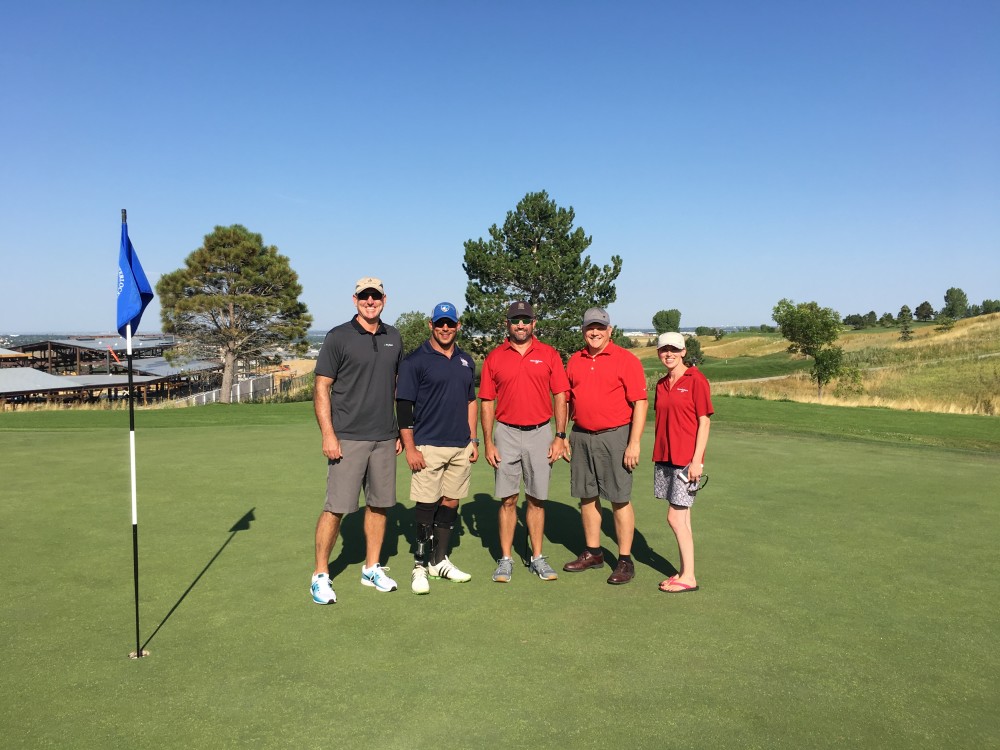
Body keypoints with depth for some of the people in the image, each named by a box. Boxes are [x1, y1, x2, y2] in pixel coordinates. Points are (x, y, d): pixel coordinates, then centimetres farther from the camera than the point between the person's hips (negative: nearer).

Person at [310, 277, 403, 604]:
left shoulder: (393, 338, 10)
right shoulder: (338, 337, -4)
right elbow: (322, 388, -6)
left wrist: (401, 429, 14)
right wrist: (328, 434, -14)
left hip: (385, 438, 5)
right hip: (348, 439, -5)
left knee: (379, 504, 11)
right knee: (336, 508, -3)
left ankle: (372, 568, 25)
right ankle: (320, 574, 11)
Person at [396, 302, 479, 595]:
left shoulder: (466, 361, 13)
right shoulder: (415, 361, -5)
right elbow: (403, 406, -7)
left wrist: (473, 440, 13)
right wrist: (409, 448, -12)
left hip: (461, 447, 6)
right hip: (428, 447, -5)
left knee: (451, 503, 10)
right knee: (426, 505, -2)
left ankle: (439, 561, 22)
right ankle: (420, 565, 10)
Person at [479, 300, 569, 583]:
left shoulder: (549, 355, 3)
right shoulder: (494, 358, 4)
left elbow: (560, 398, 3)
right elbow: (487, 403, 4)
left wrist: (560, 437, -4)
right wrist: (488, 443, -2)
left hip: (540, 433, 0)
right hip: (506, 434, 0)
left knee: (536, 499, 8)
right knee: (508, 499, 4)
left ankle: (537, 558, 19)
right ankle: (505, 559, 14)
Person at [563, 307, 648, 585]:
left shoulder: (626, 360, -5)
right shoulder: (574, 361, 10)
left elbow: (640, 403, -9)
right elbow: (568, 401, 17)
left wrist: (634, 443, -14)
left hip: (614, 437, -5)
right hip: (581, 436, 5)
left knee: (620, 499, 0)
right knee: (587, 496, 12)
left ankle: (625, 561, 10)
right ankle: (593, 553, 26)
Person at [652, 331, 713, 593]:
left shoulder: (696, 380, -8)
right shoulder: (661, 385, 11)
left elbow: (704, 421, -10)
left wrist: (697, 460, -14)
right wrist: (659, 456, 13)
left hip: (686, 459, -6)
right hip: (664, 457, 6)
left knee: (675, 517, -5)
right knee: (682, 518, 11)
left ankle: (688, 578, 7)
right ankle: (685, 573, 19)